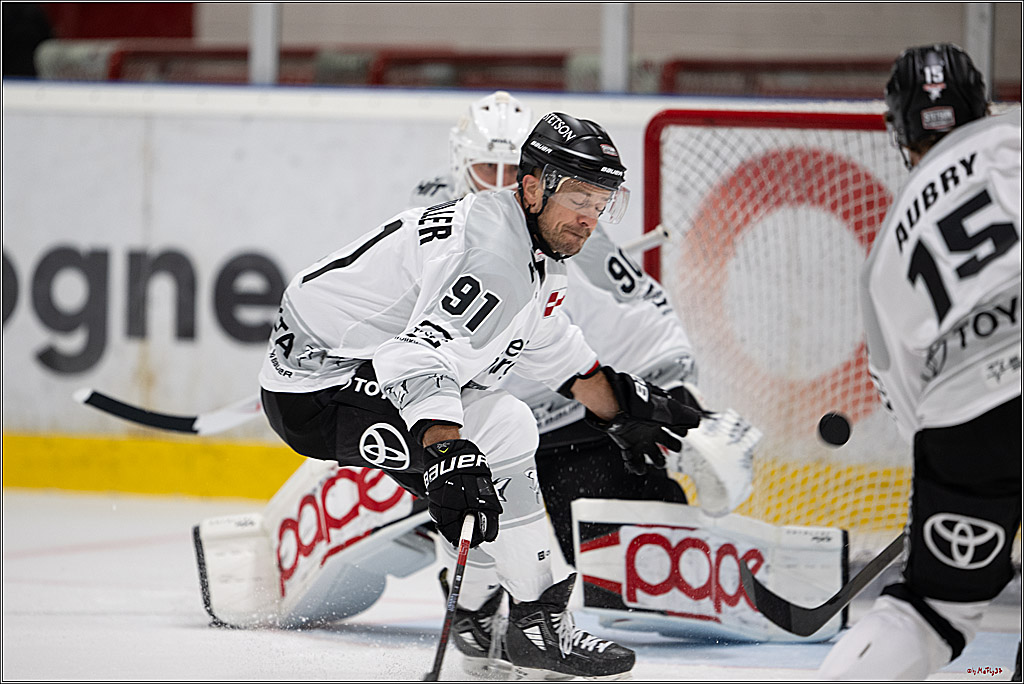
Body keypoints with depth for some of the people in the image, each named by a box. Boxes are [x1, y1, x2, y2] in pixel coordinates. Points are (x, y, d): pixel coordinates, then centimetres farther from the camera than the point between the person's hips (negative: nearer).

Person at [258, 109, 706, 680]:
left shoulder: (539, 255, 10)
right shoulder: (492, 248, -24)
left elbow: (555, 350, 30)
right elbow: (424, 356, -37)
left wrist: (623, 410, 36)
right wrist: (450, 459, -49)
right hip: (318, 391, -11)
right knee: (500, 431, -22)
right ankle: (540, 623, -15)